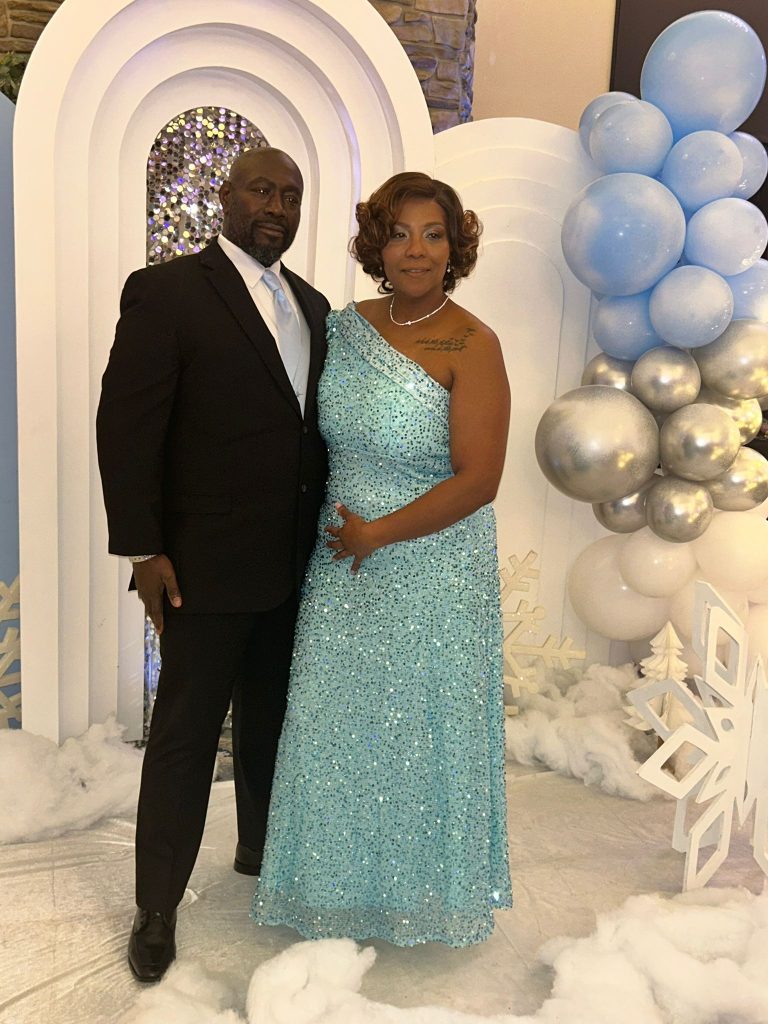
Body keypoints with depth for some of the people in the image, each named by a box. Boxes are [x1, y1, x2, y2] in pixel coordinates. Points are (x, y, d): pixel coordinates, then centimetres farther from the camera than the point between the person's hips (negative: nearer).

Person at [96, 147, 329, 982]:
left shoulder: (311, 304, 12)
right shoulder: (165, 291, -8)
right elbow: (125, 427, -11)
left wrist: (327, 535, 10)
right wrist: (142, 549, -15)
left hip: (295, 566, 6)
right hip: (207, 566, -6)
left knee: (272, 721, 20)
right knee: (185, 735, 7)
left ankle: (263, 852, 41)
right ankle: (157, 907, 25)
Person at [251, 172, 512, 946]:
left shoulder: (472, 346, -16)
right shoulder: (347, 324, 1)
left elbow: (477, 481, -19)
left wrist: (378, 533, -15)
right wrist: (338, 528, 2)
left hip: (432, 570, -5)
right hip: (344, 562, 6)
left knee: (419, 727, 12)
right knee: (342, 723, 18)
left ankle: (424, 888, 39)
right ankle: (346, 875, 44)